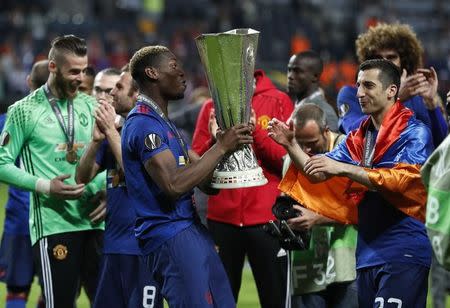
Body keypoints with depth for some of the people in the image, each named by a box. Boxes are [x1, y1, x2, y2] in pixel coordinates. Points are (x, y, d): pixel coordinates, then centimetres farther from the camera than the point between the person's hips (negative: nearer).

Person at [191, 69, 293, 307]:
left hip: (266, 218, -2)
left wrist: (255, 130, -15)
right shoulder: (212, 107, 9)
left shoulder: (278, 101, 2)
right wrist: (215, 141, -12)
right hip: (221, 218, 2)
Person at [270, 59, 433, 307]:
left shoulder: (414, 133, -6)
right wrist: (290, 145, -3)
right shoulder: (359, 138, 15)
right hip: (368, 252, 7)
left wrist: (342, 168, -23)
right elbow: (319, 174, 13)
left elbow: (403, 179, -20)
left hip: (403, 252, -7)